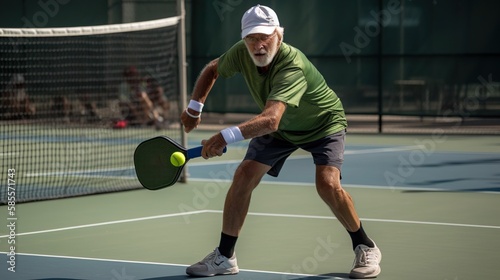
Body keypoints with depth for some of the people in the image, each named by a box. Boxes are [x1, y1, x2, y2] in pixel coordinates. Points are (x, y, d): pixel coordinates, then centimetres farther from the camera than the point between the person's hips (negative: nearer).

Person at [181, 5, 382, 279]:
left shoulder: (292, 66, -41)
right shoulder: (242, 53, -21)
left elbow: (270, 120, -54)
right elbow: (212, 69, 4)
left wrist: (227, 136, -65)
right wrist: (194, 106, -3)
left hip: (324, 123, -6)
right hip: (279, 128, 6)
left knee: (327, 184, -26)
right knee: (244, 175, -11)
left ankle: (365, 248, -2)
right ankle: (224, 257, 0)